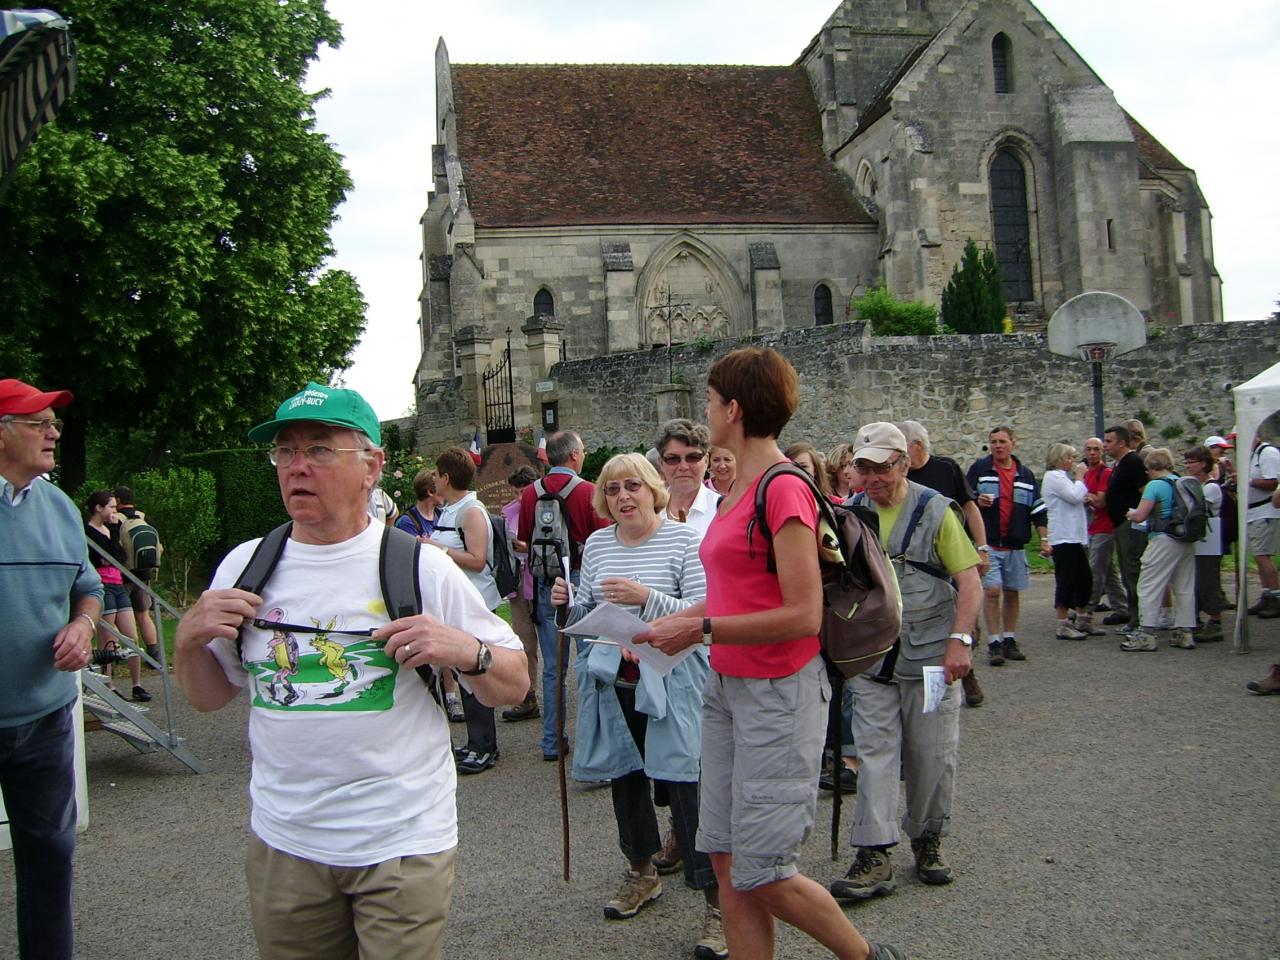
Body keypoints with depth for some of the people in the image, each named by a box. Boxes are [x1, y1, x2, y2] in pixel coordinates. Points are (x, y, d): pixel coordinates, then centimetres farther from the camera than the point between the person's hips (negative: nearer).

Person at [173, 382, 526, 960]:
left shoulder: (421, 567, -7)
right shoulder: (244, 565, 3)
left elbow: (513, 688, -4)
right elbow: (209, 696, 13)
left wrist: (467, 651, -24)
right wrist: (188, 639, -6)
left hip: (403, 843, -3)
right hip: (282, 841, 4)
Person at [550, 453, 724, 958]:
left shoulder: (685, 539, -8)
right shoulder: (596, 544, 8)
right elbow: (587, 615, 16)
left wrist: (647, 598, -25)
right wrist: (568, 603, -5)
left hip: (671, 684, -6)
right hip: (612, 683, 6)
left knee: (685, 785, -8)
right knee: (624, 777, 17)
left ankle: (717, 902, 2)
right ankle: (642, 872, 39)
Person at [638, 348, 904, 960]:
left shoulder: (784, 490, -16)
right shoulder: (739, 489, 11)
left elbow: (803, 615, -21)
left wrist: (702, 629, -18)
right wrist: (669, 624, 3)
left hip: (777, 692, -8)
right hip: (726, 686, 8)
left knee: (761, 874, 0)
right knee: (727, 862, 10)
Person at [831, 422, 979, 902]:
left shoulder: (935, 511, -6)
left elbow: (970, 581, -10)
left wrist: (960, 639, -20)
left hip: (929, 656, -2)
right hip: (872, 659, 3)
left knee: (932, 755, 7)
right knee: (874, 753, -1)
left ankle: (928, 840, 26)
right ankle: (874, 857, 2)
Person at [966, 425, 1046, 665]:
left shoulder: (1025, 475, 11)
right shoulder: (980, 468, 1)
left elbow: (1037, 510, 13)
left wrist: (1044, 538, 6)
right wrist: (977, 502, -17)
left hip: (1015, 545, 4)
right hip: (988, 543, -3)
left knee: (1012, 592, 9)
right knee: (992, 590, -11)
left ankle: (1009, 641, 19)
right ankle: (994, 644, -4)